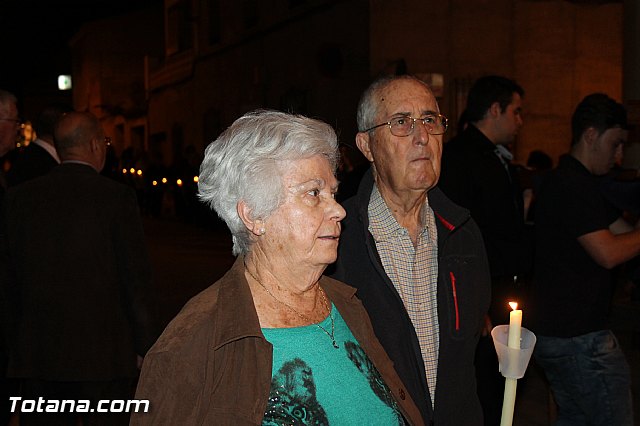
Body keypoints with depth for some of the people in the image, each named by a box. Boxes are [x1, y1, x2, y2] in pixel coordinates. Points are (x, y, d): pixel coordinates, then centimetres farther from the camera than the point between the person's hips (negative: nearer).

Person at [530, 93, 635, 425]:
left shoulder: (564, 181, 16)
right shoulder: (574, 186, -17)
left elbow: (621, 231, 13)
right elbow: (608, 253, -21)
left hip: (552, 332, 11)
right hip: (579, 337, -11)